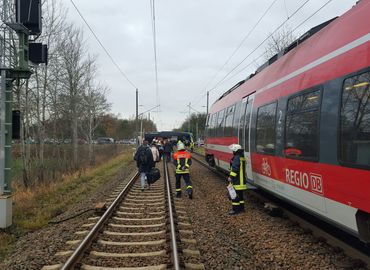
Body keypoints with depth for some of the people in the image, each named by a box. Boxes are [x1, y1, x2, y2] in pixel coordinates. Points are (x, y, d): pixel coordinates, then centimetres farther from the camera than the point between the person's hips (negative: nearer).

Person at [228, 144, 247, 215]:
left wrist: (231, 176, -23)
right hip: (242, 180, 10)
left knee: (235, 195, -5)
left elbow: (235, 168, -24)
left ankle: (235, 209, -3)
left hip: (237, 181, -10)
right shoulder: (242, 157, 15)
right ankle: (241, 207, 24)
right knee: (240, 194, 17)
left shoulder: (237, 158, -17)